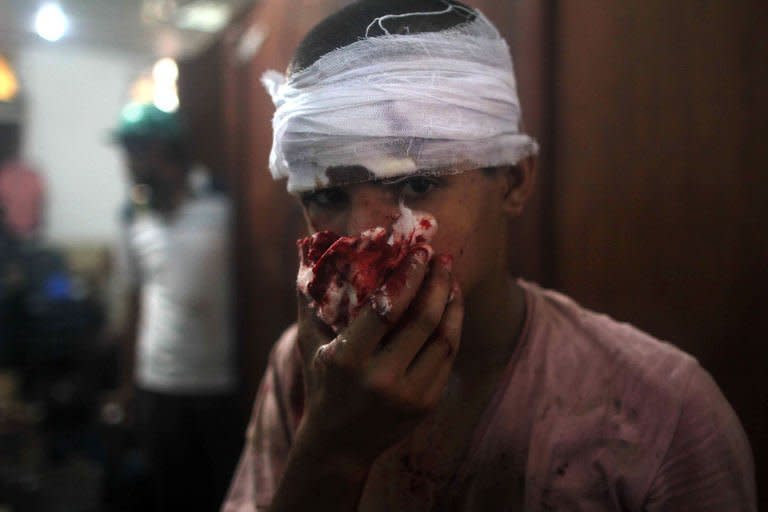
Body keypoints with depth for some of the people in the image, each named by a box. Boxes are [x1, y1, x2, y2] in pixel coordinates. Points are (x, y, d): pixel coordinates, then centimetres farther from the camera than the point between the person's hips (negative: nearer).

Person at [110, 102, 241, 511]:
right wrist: (127, 384, 11)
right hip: (156, 390, 4)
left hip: (219, 388, -3)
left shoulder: (220, 213, -5)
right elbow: (134, 309, 12)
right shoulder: (135, 224, 7)